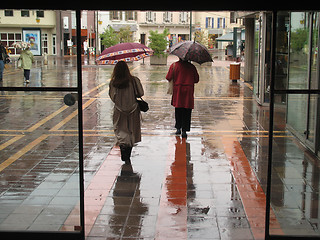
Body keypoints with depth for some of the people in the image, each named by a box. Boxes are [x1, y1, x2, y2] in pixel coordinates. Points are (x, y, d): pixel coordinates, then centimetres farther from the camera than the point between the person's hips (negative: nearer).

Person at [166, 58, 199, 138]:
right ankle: (184, 130, 1)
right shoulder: (192, 66, 2)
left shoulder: (174, 65, -1)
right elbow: (196, 80, 6)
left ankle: (178, 128, 17)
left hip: (177, 91, 1)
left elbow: (169, 78, -3)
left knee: (178, 110, 14)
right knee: (187, 112, 3)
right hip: (188, 91, 0)